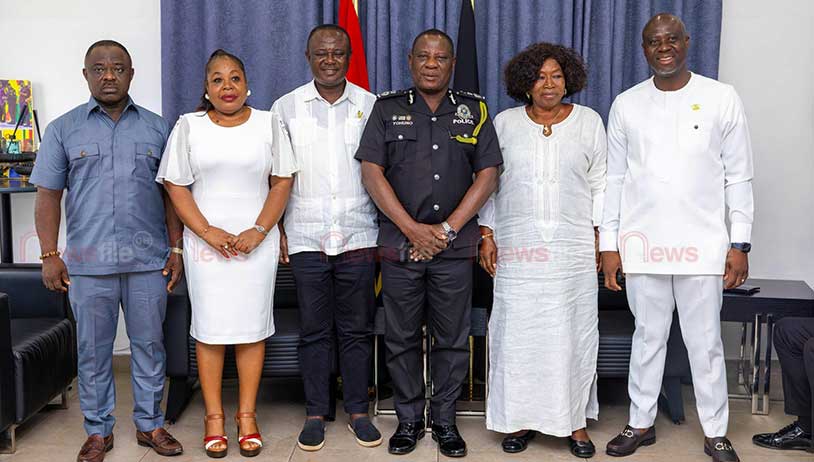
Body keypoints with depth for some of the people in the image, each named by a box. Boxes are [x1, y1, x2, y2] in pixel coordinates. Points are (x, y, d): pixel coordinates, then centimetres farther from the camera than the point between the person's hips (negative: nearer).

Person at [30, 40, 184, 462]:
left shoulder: (156, 128, 8)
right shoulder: (63, 129, 5)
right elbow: (48, 195, 3)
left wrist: (176, 249, 3)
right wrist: (49, 255, -4)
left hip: (149, 260, 1)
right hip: (88, 262, -1)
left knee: (149, 345, 9)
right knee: (93, 350, 8)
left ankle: (150, 424, 23)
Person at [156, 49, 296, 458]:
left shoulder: (267, 123, 6)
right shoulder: (189, 126, 5)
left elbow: (282, 181, 3)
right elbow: (176, 186, 2)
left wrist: (259, 231, -8)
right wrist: (207, 232, -9)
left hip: (257, 242, 0)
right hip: (206, 241, 0)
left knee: (252, 327, 3)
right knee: (209, 328, 2)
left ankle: (247, 416, 13)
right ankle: (214, 417, 13)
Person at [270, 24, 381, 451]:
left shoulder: (370, 106, 6)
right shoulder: (286, 107, 5)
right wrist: (277, 230, 2)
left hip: (358, 236, 0)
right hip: (306, 238, 0)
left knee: (356, 330, 7)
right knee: (314, 331, 6)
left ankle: (358, 411, 20)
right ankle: (315, 414, 18)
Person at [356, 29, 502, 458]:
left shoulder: (474, 110, 8)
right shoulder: (387, 108, 6)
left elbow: (488, 174, 2)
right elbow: (372, 172, -2)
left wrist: (448, 229, -7)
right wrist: (413, 229, -9)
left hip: (454, 246, 1)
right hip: (399, 243, 0)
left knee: (452, 338, 6)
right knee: (402, 338, 7)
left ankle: (445, 420, 21)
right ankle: (408, 419, 21)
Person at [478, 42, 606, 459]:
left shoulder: (589, 122, 7)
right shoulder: (504, 123, 7)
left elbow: (600, 184, 8)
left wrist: (601, 236, 2)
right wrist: (486, 236, 2)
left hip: (573, 247, 0)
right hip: (517, 246, 0)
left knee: (573, 331, 2)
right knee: (517, 331, 0)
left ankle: (575, 420, 15)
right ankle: (520, 418, 13)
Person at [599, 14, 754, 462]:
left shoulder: (721, 98, 1)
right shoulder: (625, 104, 5)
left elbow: (738, 177, 2)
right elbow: (614, 179, 7)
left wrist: (740, 243, -3)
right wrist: (608, 244, 3)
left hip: (702, 244, -1)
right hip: (641, 243, 1)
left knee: (705, 343, 6)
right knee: (648, 337, 11)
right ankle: (641, 423, 24)